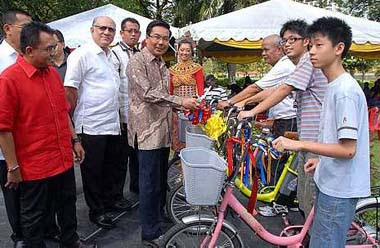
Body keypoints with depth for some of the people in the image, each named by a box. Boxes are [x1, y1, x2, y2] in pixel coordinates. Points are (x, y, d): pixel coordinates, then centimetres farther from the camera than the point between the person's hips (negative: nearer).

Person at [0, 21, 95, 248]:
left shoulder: (53, 72, 5)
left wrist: (74, 140, 14)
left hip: (64, 160, 7)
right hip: (35, 166, -7)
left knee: (68, 204, 22)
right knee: (34, 216, 13)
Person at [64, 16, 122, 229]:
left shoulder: (111, 56, 15)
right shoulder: (82, 54, -10)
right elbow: (70, 88, -13)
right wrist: (76, 116, -10)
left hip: (113, 124, 8)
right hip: (91, 125, -8)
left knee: (112, 166, 18)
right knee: (93, 170, 5)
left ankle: (109, 201, 35)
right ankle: (96, 211, 20)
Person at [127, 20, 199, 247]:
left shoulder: (162, 65, 19)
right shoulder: (137, 61, -8)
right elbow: (147, 93, -20)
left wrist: (183, 107, 13)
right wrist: (180, 101, -22)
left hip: (163, 130, 8)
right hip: (148, 131, -8)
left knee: (161, 181, 16)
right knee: (150, 184, -3)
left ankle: (160, 221, 32)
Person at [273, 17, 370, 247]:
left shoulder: (345, 90, -21)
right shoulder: (335, 86, 10)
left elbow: (348, 149, -23)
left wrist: (300, 144, -24)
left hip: (339, 189, -9)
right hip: (330, 184, 9)